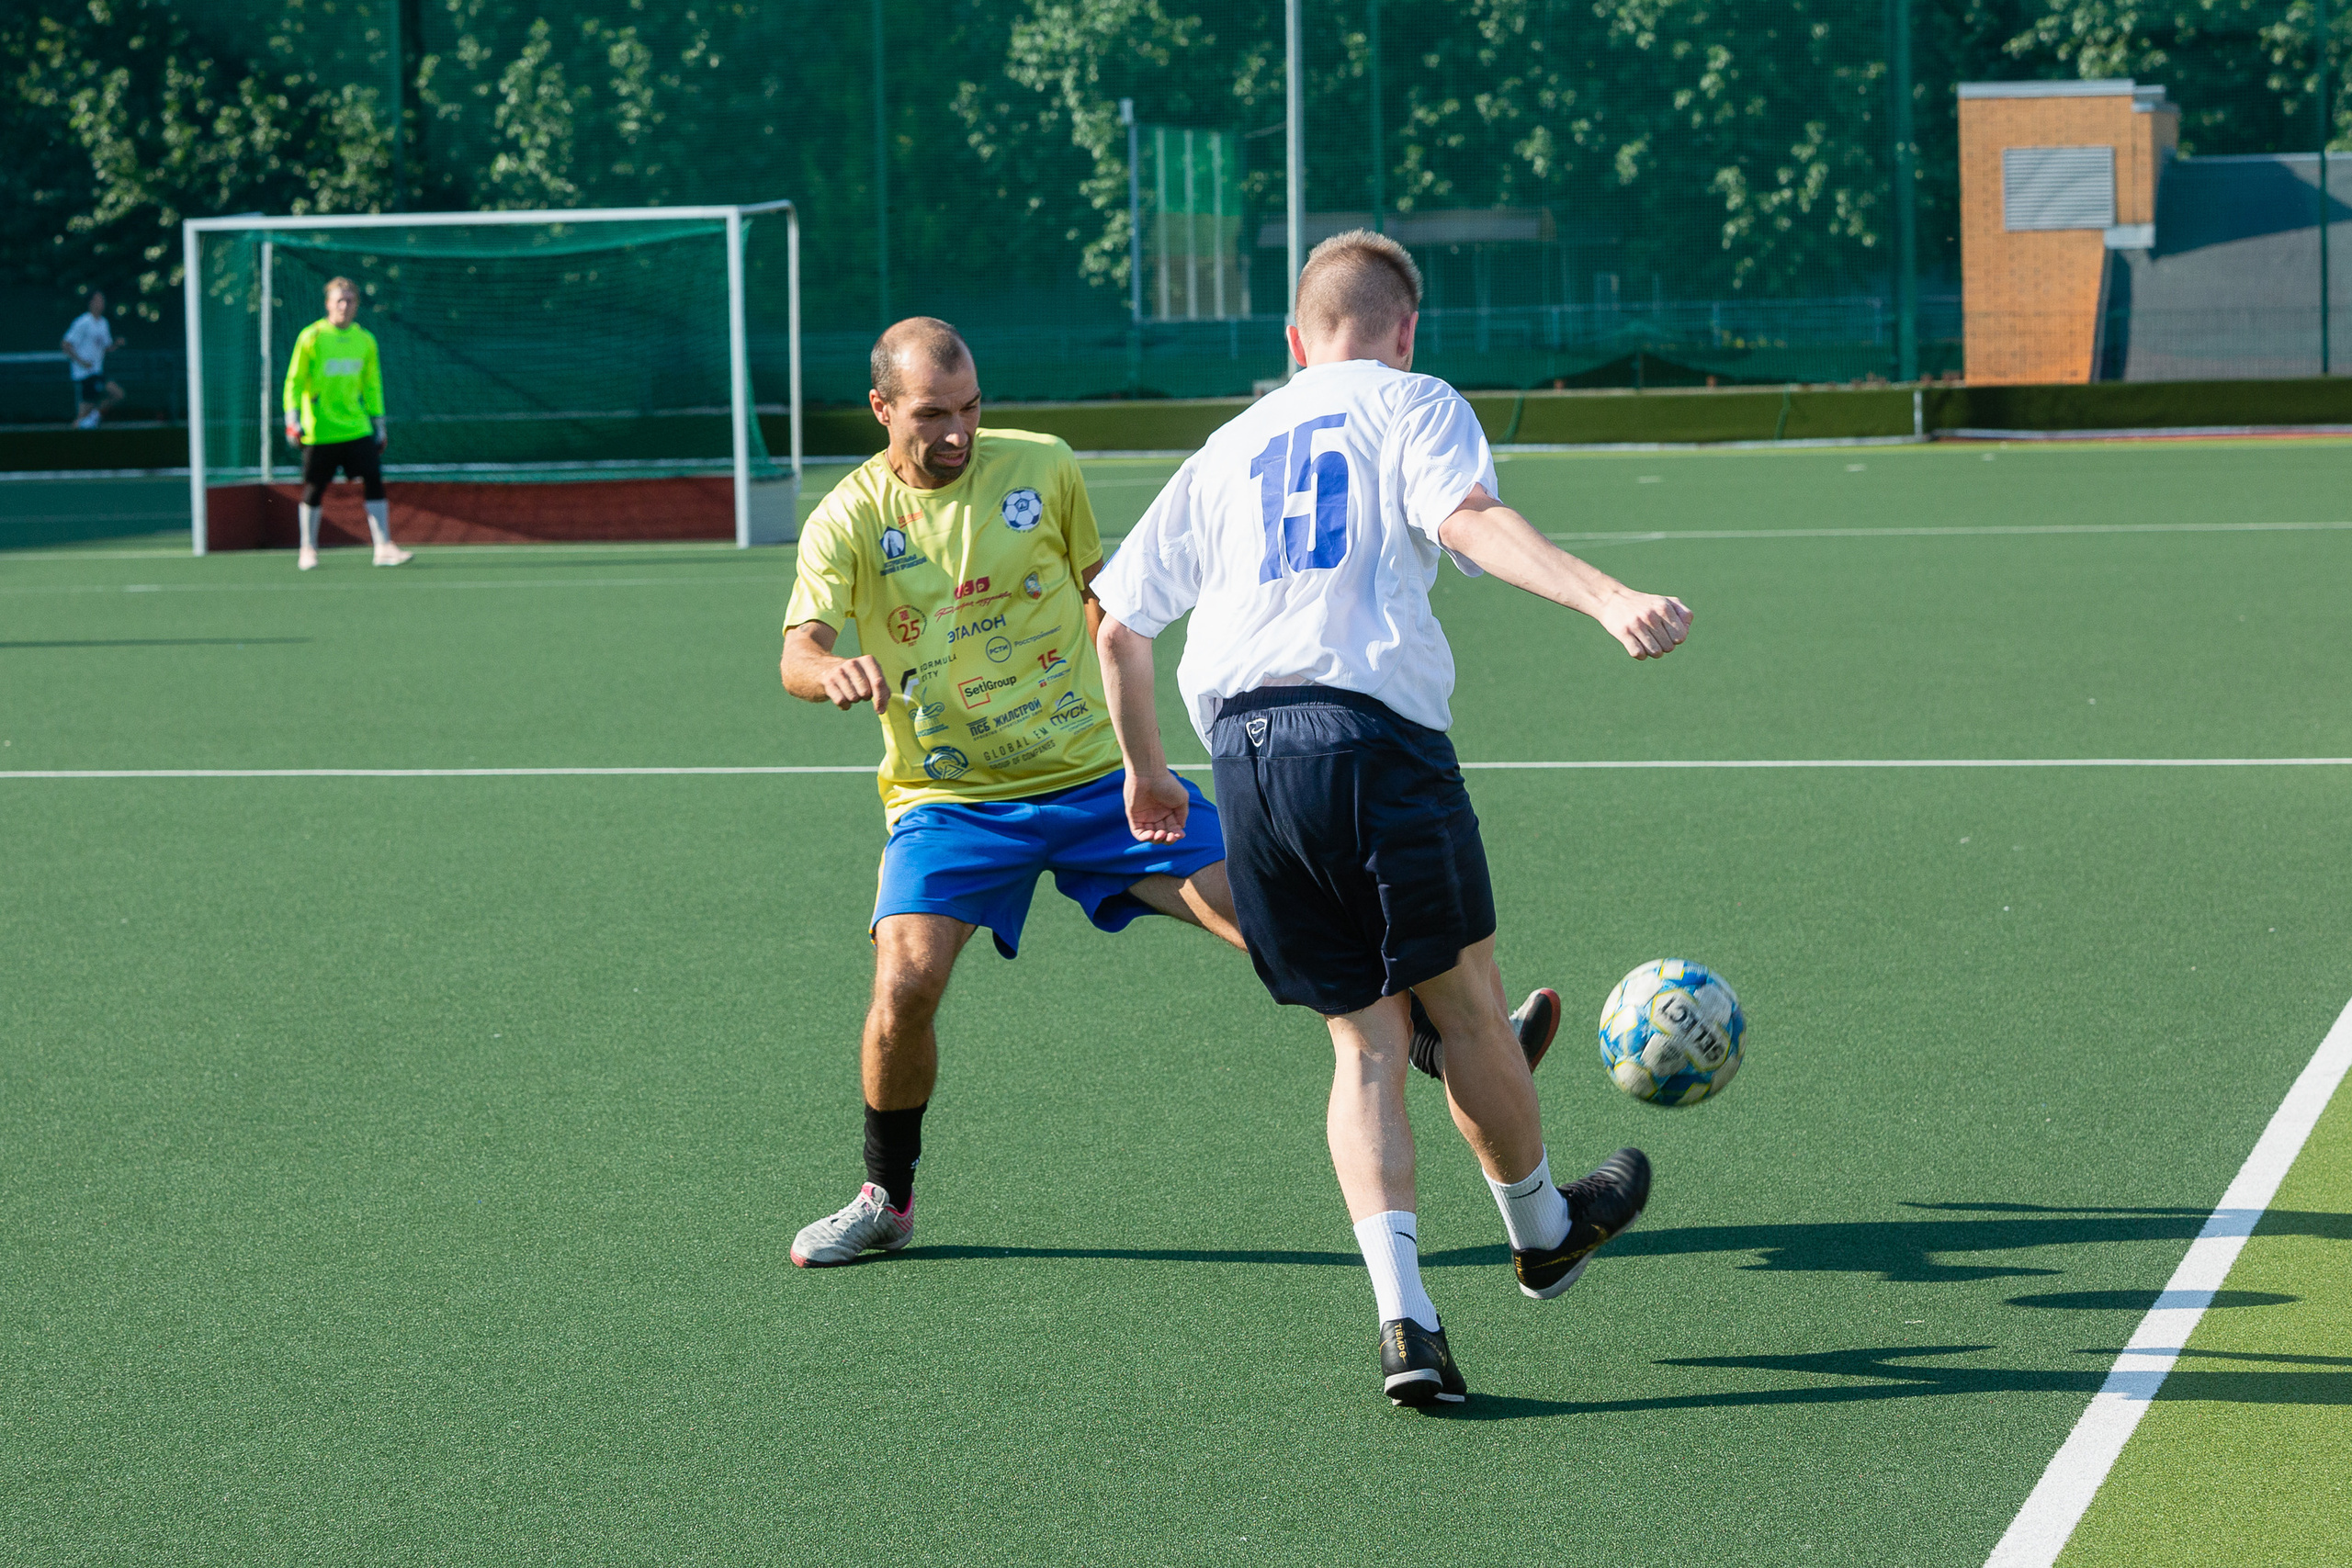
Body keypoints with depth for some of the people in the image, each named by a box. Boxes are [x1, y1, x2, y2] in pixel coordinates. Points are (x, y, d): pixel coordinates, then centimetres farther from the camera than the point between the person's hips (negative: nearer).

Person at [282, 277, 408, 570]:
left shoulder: (365, 340, 8)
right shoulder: (311, 337, -3)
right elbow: (294, 381, 0)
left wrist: (378, 423, 15)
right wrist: (292, 419, -9)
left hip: (357, 428, 3)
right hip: (319, 432, -3)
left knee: (373, 482, -10)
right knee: (314, 490, 3)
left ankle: (384, 548, -11)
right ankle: (308, 550, 18)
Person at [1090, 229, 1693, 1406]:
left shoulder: (1229, 448, 24)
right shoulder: (1411, 405, 10)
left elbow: (1118, 619, 23)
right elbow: (1468, 522, -13)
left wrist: (1144, 770, 36)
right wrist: (1608, 599, -26)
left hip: (1242, 749, 5)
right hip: (1372, 729, -5)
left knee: (1365, 1038, 10)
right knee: (1466, 1000, 14)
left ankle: (1403, 1315, -4)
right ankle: (1541, 1230, 34)